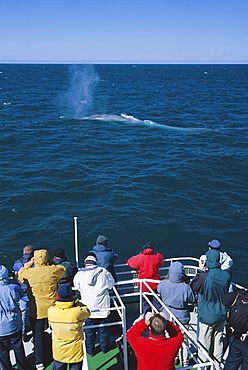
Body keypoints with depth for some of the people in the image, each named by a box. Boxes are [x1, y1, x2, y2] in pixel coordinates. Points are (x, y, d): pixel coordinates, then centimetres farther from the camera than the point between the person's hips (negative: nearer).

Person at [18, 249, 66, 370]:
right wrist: (51, 263, 12)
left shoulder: (29, 272, -13)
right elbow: (62, 269, 13)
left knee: (38, 335, 11)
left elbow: (19, 275, 10)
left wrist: (29, 263, 11)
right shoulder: (53, 270, -10)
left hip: (37, 310, -1)